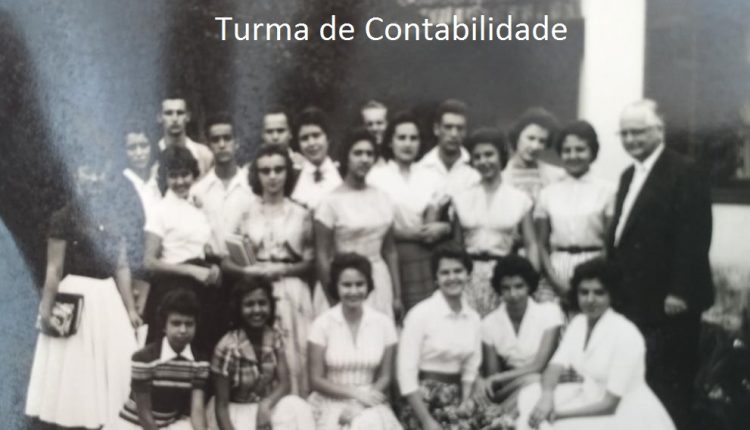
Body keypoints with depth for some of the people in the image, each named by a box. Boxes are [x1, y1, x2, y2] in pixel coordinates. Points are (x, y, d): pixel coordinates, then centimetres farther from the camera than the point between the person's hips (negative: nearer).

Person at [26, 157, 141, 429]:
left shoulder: (114, 218, 9)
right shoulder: (64, 218, -6)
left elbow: (121, 267, 10)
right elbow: (54, 270, -7)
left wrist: (130, 309, 8)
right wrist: (46, 312, -10)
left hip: (109, 299, 5)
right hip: (75, 299, -5)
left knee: (110, 367, 9)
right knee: (74, 368, 1)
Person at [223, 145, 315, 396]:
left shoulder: (301, 214, 6)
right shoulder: (247, 213, 7)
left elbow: (310, 262, 4)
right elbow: (228, 261, 5)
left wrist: (282, 270, -11)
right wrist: (250, 270, -13)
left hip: (292, 294, 0)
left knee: (292, 354, -3)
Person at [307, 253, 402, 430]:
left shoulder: (384, 323, 0)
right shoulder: (322, 324, -4)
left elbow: (385, 377, 3)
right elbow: (316, 380, -2)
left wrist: (359, 406, -13)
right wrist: (355, 392, -14)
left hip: (369, 406, 1)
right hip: (332, 404, -1)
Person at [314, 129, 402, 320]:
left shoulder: (383, 199, 6)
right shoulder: (331, 201, -8)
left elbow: (390, 251, 11)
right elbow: (322, 256, -8)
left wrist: (397, 295, 9)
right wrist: (332, 301, -10)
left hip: (379, 283, 4)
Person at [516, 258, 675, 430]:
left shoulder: (626, 335, -21)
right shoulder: (578, 323, 1)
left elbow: (610, 404, -21)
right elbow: (556, 366, -5)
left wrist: (559, 414, -23)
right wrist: (547, 396, -27)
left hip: (627, 414, -7)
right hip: (590, 398, 7)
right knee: (530, 398, -7)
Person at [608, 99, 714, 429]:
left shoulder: (684, 174, -11)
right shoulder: (629, 176, 17)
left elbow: (693, 238, -18)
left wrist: (680, 292, -21)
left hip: (668, 302, -8)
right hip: (635, 300, 8)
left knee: (668, 386, -1)